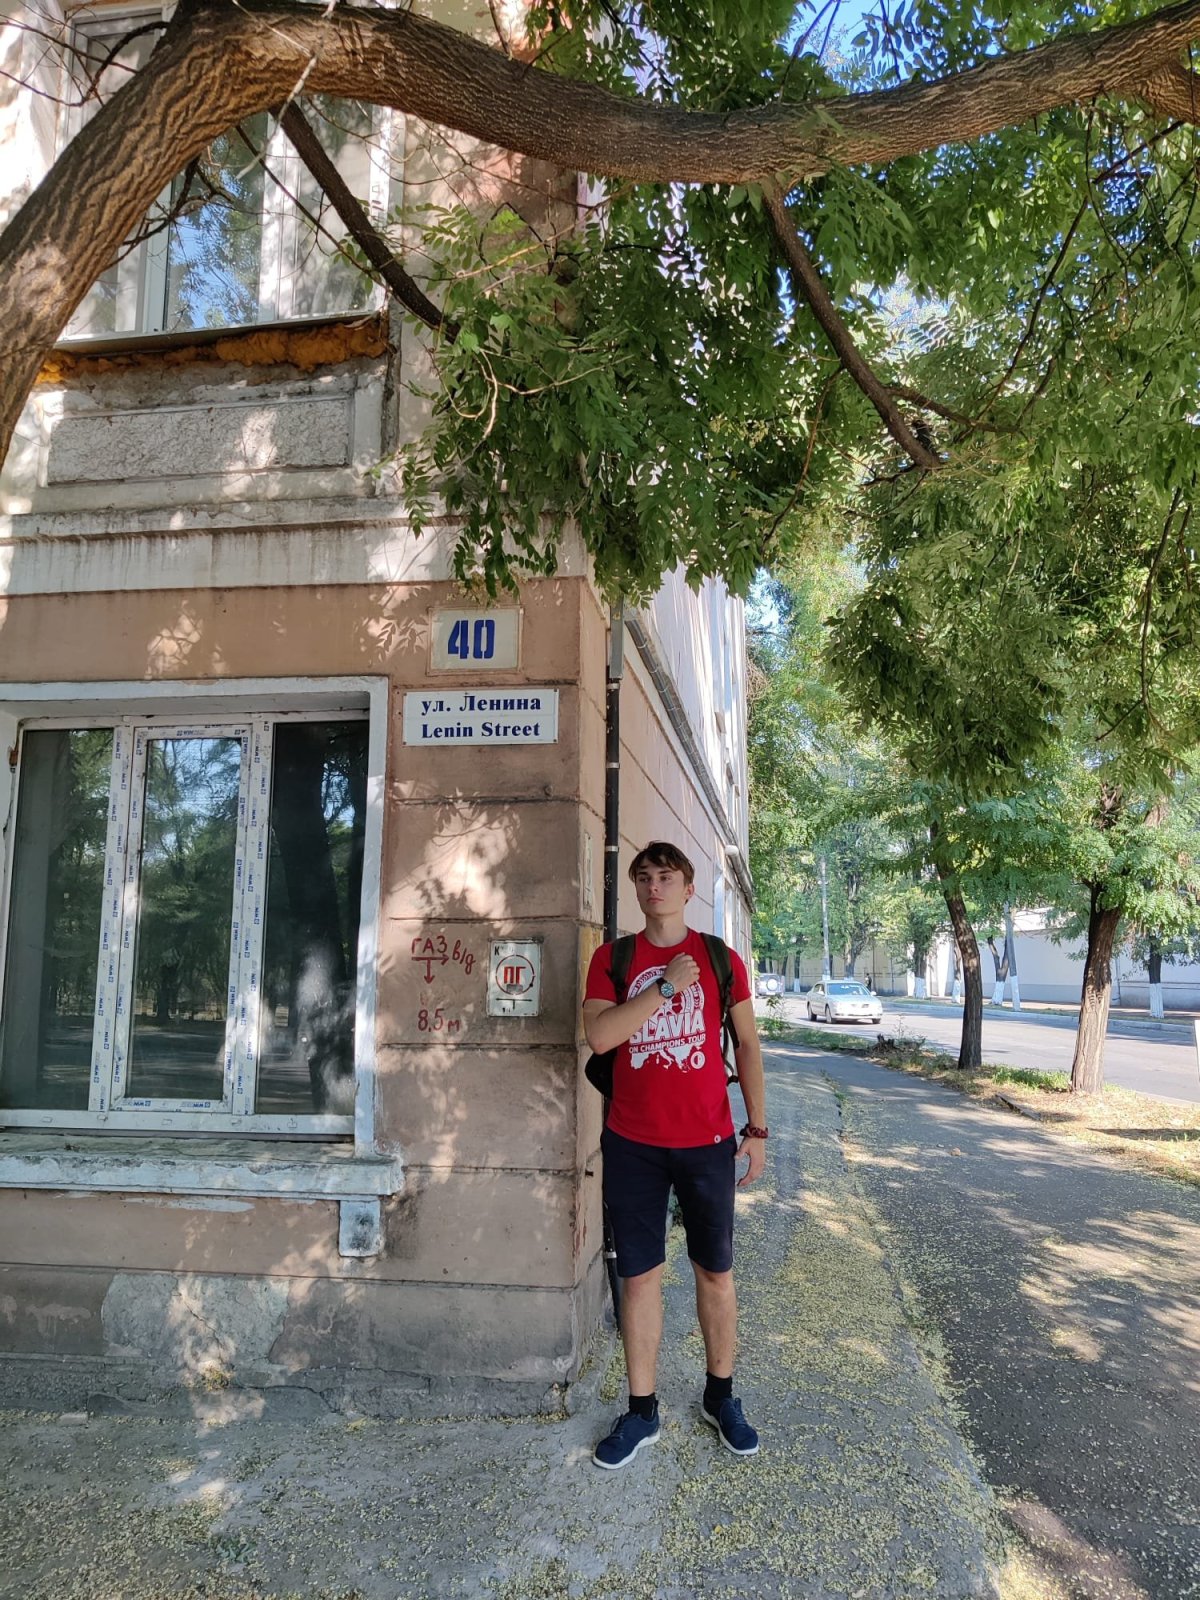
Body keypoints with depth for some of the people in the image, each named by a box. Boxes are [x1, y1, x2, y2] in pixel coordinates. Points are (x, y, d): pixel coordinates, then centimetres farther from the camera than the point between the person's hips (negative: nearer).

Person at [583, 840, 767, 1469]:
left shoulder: (720, 958, 2)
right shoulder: (612, 958, 0)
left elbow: (748, 1045, 6)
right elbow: (598, 1034, -15)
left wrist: (757, 1128, 3)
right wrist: (667, 986, -17)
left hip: (707, 1141, 0)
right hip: (632, 1145, 0)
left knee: (715, 1272, 12)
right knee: (639, 1276, 8)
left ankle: (720, 1396, 32)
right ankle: (641, 1412, 23)